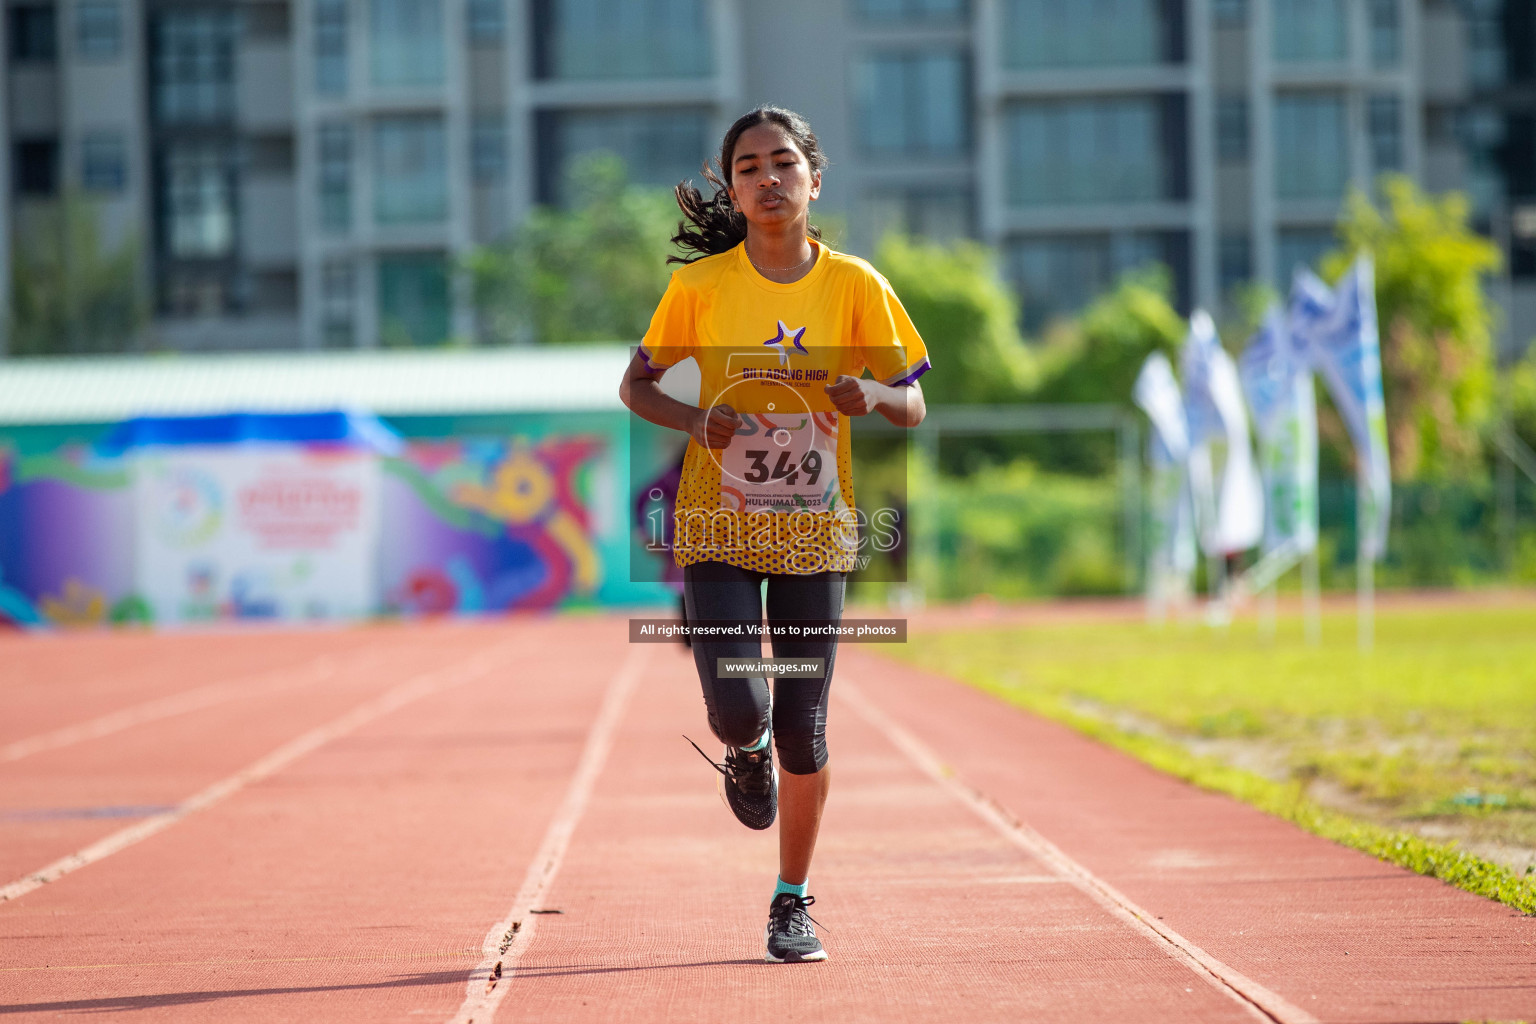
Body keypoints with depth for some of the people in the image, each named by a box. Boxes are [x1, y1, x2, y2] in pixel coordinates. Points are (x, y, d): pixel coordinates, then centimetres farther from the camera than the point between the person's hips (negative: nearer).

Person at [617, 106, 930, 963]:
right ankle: (747, 754, 25)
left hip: (814, 530, 1)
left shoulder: (855, 286, -3)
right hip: (719, 523, -1)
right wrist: (696, 419, -16)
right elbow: (635, 385, 5)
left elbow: (913, 407, 2)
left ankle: (794, 902, 20)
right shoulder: (702, 284, -4)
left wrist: (873, 394, -21)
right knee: (739, 710, -15)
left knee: (802, 727, 1)